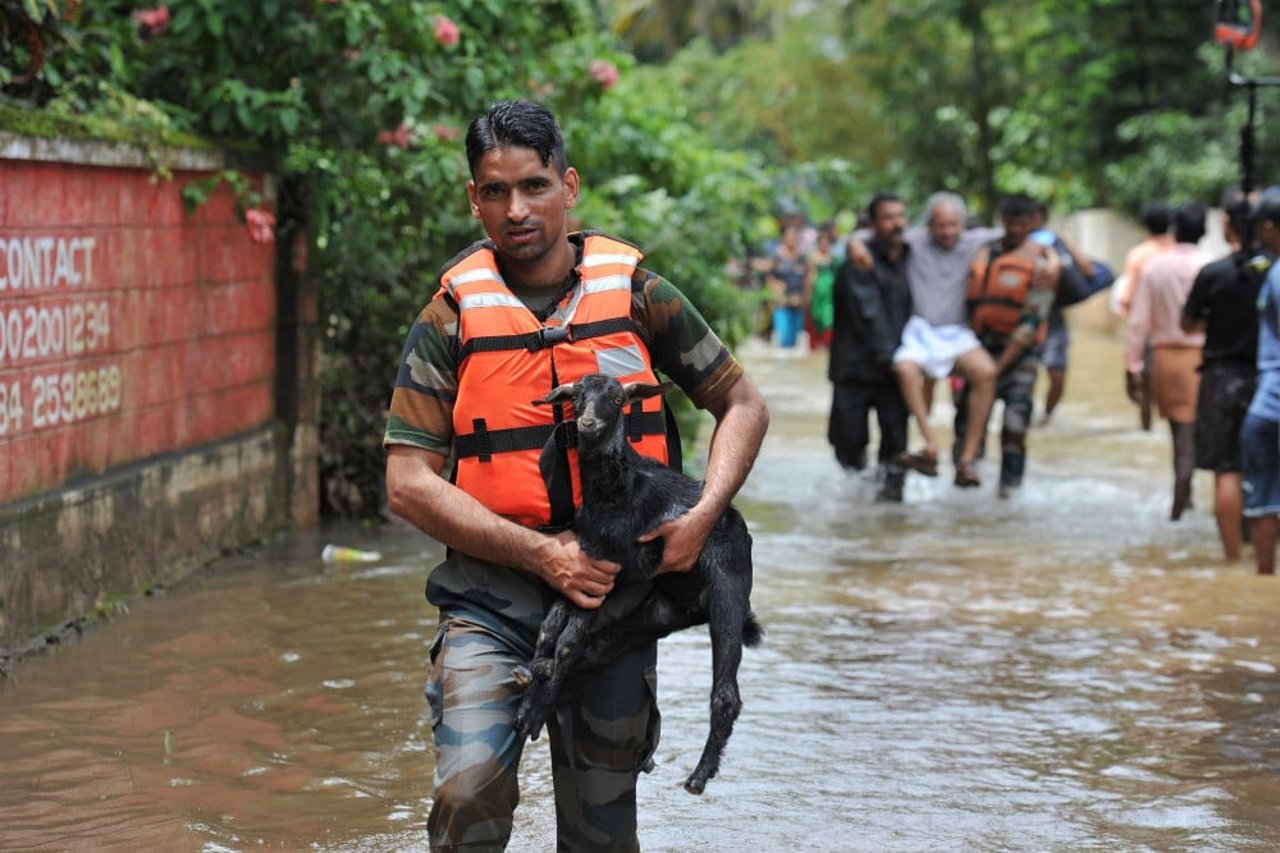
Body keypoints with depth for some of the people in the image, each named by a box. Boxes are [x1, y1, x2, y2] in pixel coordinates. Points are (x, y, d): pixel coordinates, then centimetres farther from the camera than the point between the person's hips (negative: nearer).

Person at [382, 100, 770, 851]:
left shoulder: (635, 293, 1)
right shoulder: (453, 316, -3)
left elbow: (743, 404, 10)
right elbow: (409, 483, -6)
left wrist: (703, 516, -8)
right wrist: (540, 553, -16)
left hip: (616, 590, 2)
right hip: (492, 596, -2)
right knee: (471, 786, -24)